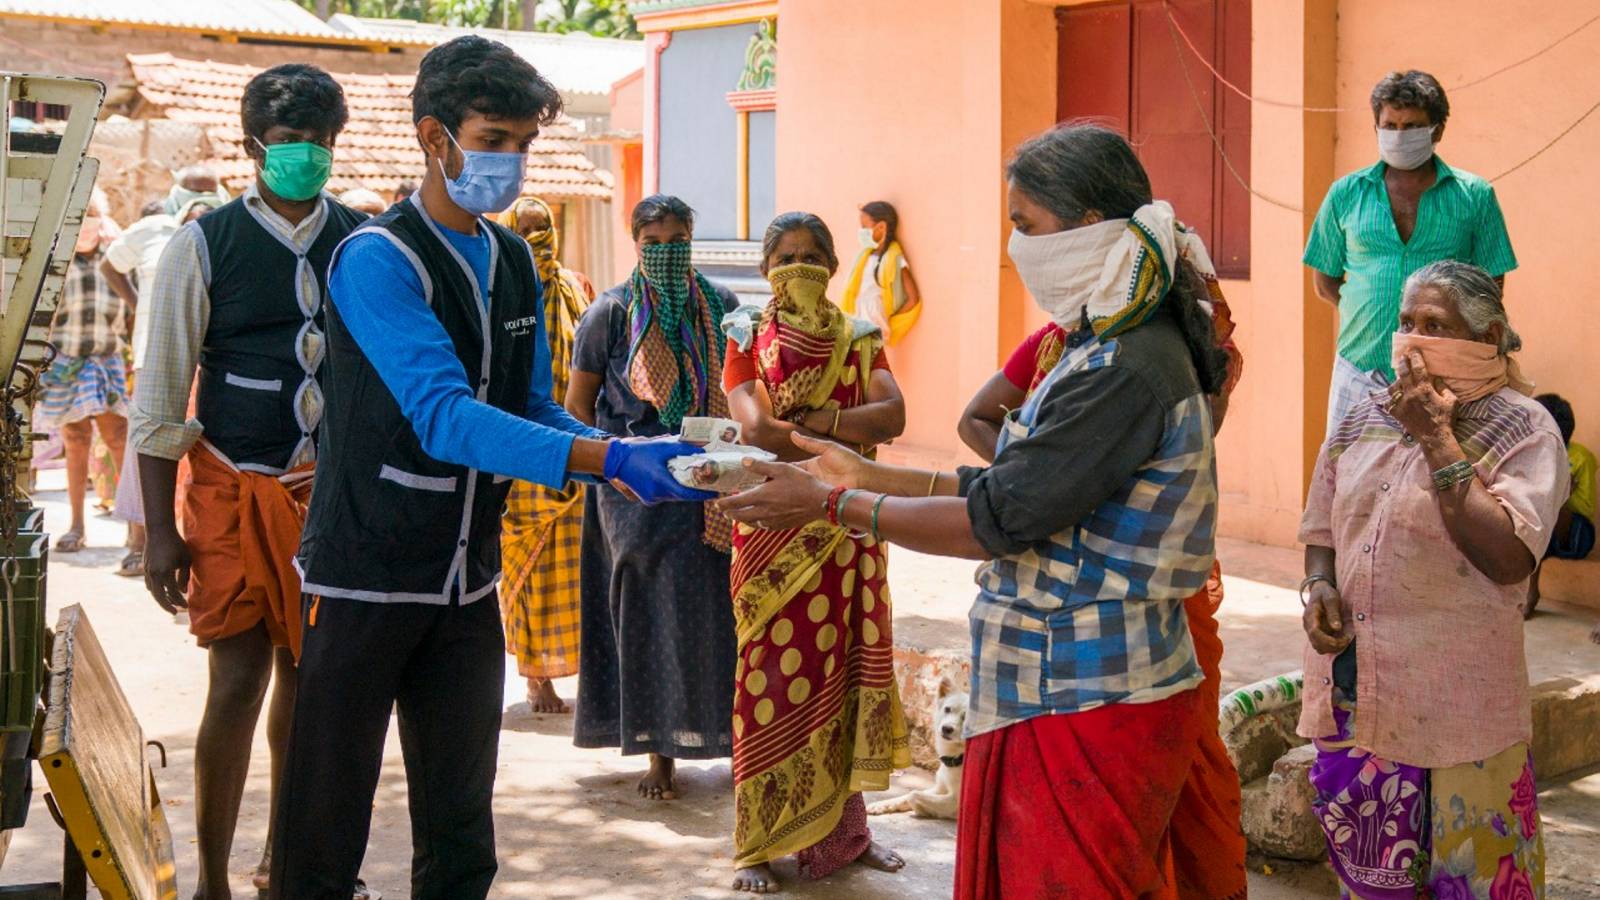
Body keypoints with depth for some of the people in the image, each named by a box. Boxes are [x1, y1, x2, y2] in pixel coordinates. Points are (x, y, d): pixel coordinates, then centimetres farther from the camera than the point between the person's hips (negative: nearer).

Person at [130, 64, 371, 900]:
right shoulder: (204, 246, -6)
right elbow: (160, 399, -3)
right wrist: (160, 530, -6)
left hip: (333, 487, 3)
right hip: (234, 487, -3)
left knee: (307, 674, 11)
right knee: (239, 680, -5)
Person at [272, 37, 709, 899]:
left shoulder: (514, 261, 10)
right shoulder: (377, 260, -14)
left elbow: (535, 410, 12)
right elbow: (444, 417, -26)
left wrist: (633, 454, -8)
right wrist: (607, 460, -34)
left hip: (467, 585, 7)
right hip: (365, 579, -7)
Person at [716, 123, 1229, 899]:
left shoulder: (1126, 371, -21)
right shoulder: (1113, 348, 12)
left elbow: (998, 521, -21)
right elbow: (1012, 487, 15)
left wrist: (831, 504, -12)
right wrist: (869, 477, 12)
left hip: (1086, 711, -10)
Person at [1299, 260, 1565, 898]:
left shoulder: (1523, 429, -7)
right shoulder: (1364, 419, 10)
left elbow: (1510, 560, -21)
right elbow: (1322, 531, 20)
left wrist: (1436, 438, -19)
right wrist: (1318, 583, -3)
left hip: (1455, 700, -5)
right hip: (1352, 692, 5)